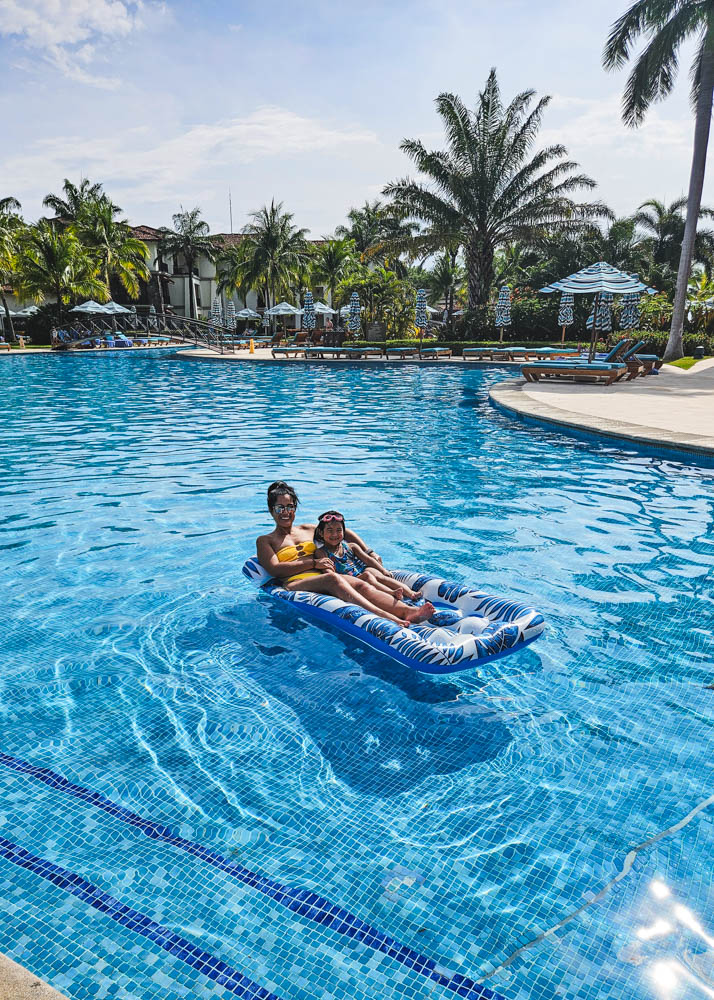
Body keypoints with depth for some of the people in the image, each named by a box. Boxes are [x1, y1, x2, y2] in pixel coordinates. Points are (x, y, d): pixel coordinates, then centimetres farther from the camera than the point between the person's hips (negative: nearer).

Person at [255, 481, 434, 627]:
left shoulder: (308, 530, 29)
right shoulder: (265, 541, 16)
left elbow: (342, 532, 33)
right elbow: (275, 569, -1)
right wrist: (314, 563, -5)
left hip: (321, 578, 5)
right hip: (295, 585, -5)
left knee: (361, 584, -27)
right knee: (332, 578, -37)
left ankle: (408, 612, -51)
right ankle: (384, 616, -57)